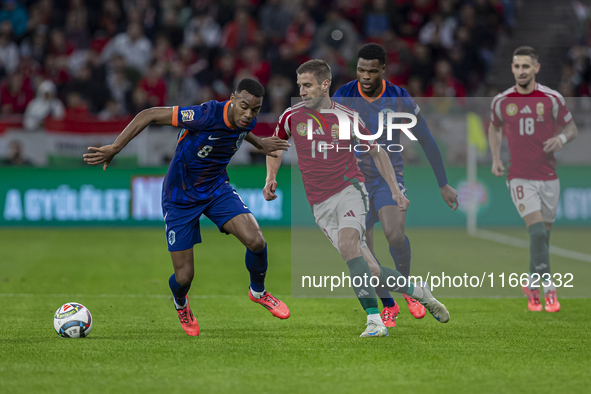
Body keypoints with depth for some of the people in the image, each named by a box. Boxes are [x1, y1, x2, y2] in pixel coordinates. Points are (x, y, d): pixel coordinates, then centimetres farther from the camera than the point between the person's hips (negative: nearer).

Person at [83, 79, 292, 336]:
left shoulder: (247, 121, -12)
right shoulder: (206, 115, -33)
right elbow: (150, 115, -29)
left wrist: (259, 144, 18)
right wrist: (114, 148, -31)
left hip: (217, 189, 5)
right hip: (181, 197, -5)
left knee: (256, 241, -19)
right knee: (184, 276, -3)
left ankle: (258, 292, 13)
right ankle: (181, 304, 37)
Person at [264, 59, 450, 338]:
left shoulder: (346, 118, 0)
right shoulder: (292, 116, 3)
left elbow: (376, 152, 12)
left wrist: (395, 190, 6)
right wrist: (271, 178, 4)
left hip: (349, 190, -2)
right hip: (320, 205, 2)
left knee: (347, 244, -31)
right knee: (369, 272, -8)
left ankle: (374, 320, -31)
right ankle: (418, 291, 15)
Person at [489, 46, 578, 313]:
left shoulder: (552, 98, -2)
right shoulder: (501, 101, 1)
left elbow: (572, 128, 7)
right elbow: (495, 127, 20)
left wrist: (561, 138, -16)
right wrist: (496, 158, 7)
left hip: (548, 177, 2)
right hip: (520, 178, -2)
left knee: (543, 235, 10)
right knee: (538, 232, -17)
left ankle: (532, 285, 30)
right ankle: (549, 291, -15)